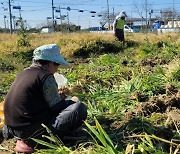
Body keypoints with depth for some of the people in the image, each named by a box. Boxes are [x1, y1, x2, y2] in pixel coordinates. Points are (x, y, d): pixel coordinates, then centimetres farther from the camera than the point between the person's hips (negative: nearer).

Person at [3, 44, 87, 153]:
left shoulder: (25, 73, 13)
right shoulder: (46, 77, -13)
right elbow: (56, 107, -12)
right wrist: (72, 101, 6)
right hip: (30, 130, -10)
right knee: (80, 108, -16)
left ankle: (25, 139, 12)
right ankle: (34, 141, -11)